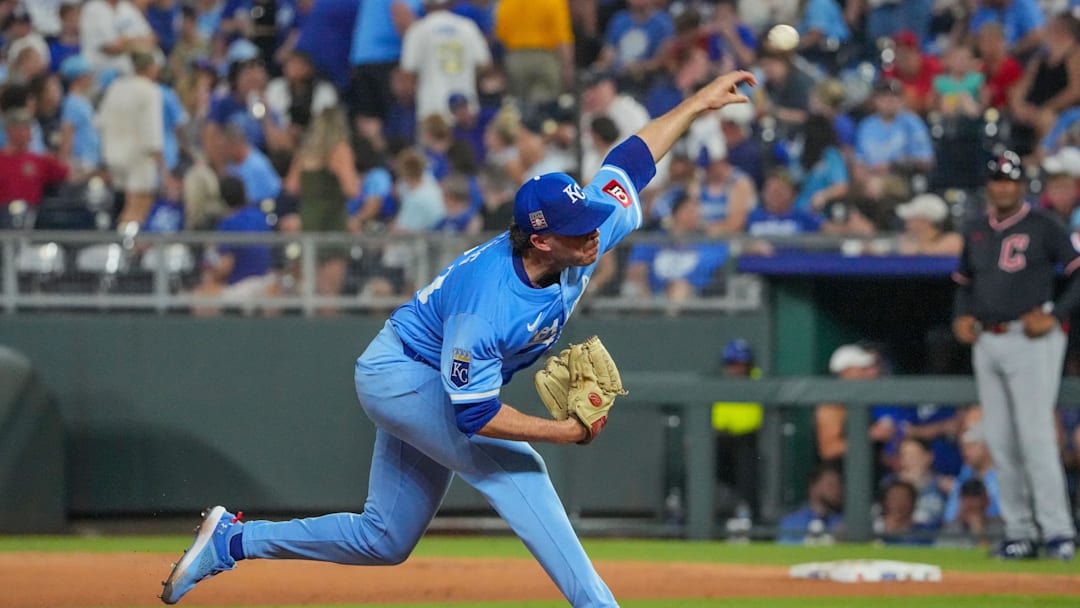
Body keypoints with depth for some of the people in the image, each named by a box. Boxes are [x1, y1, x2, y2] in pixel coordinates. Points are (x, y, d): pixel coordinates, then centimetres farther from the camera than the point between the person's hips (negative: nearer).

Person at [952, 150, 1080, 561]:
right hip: (986, 343, 6)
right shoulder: (976, 233, 15)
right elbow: (964, 282, 27)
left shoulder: (1042, 227, -3)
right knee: (999, 441, 4)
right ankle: (1019, 531, 9)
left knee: (1035, 435, -13)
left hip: (1030, 340, -6)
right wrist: (961, 317, 9)